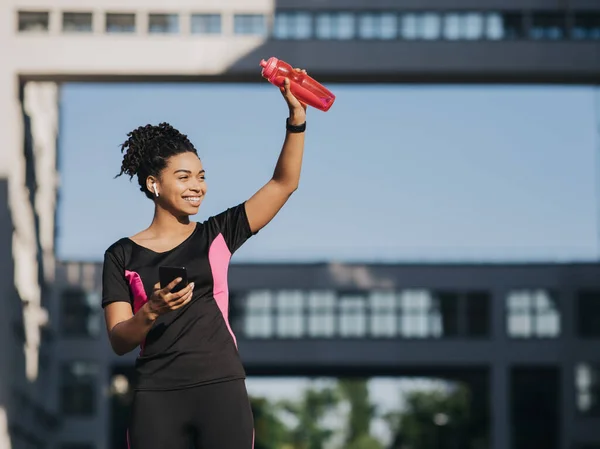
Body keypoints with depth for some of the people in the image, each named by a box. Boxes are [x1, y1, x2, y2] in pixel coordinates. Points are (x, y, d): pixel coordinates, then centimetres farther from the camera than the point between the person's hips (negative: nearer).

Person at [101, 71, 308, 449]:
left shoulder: (217, 235, 10)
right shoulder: (122, 256, 6)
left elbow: (285, 183, 4)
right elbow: (119, 340, -1)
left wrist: (297, 116, -6)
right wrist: (152, 311, -20)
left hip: (222, 390, 1)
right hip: (157, 398, -1)